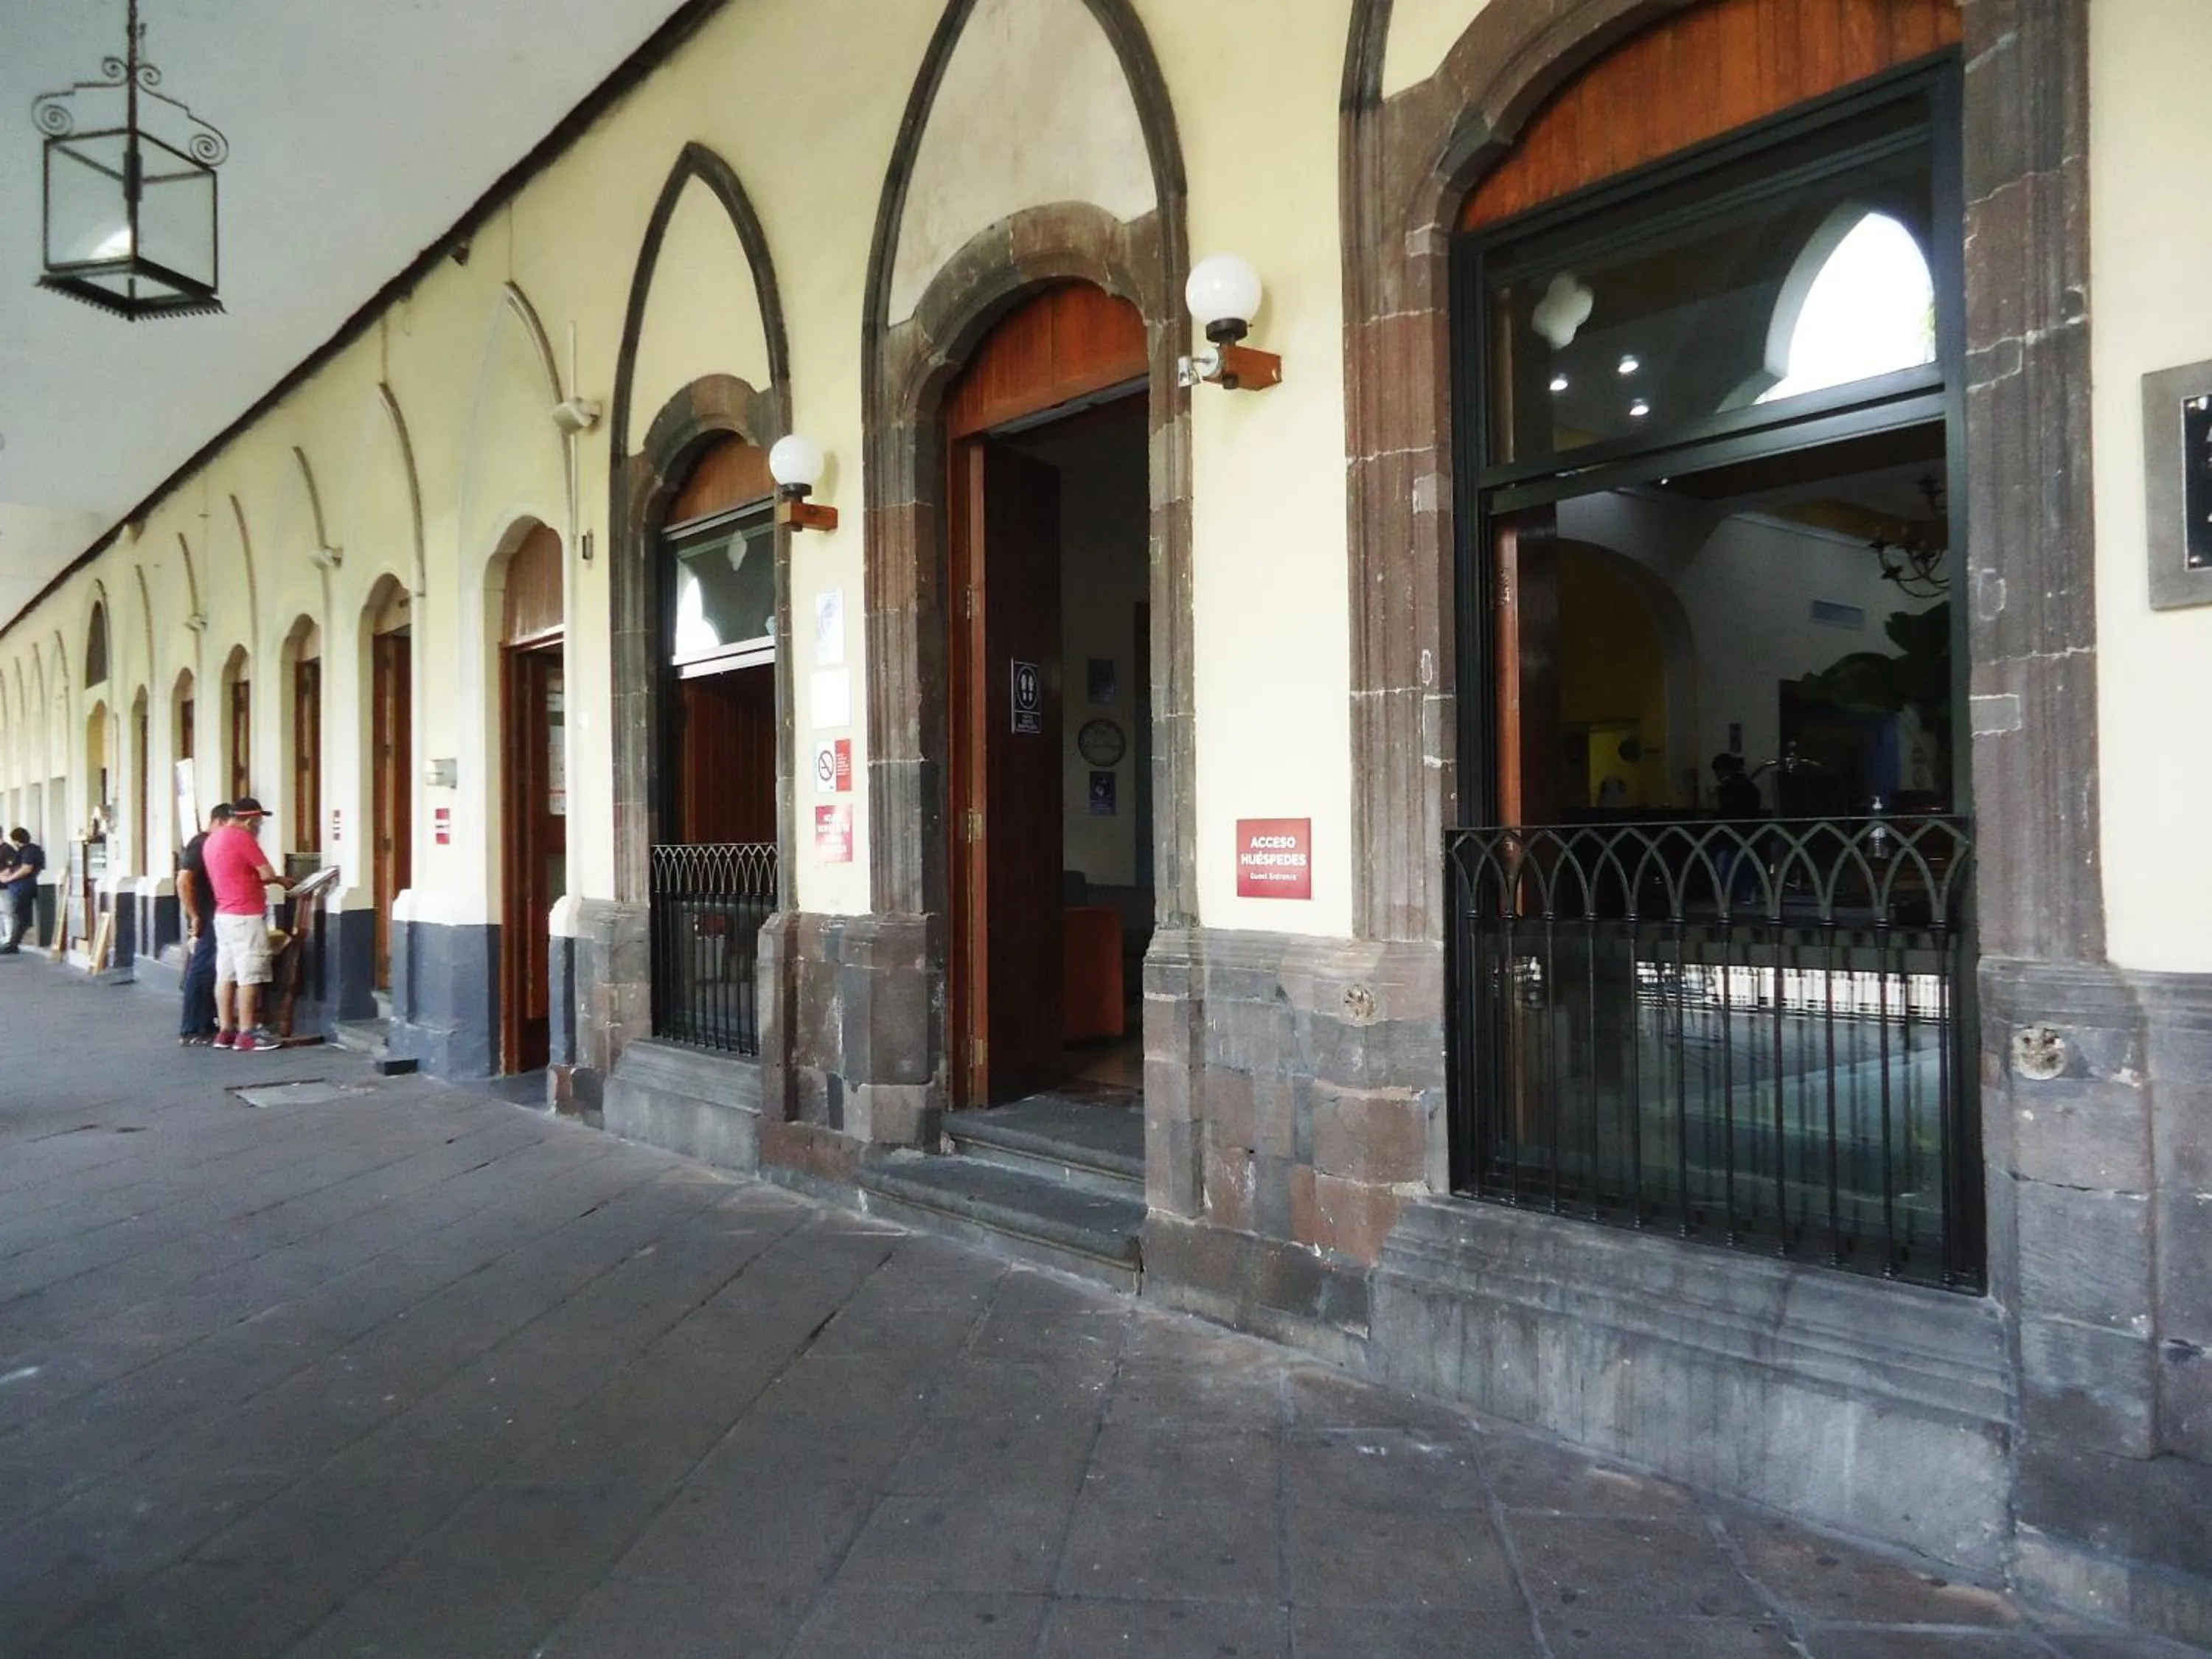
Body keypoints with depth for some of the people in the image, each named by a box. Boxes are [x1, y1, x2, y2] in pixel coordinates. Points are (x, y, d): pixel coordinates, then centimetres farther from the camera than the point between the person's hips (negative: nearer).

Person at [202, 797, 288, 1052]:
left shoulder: (212, 839, 14)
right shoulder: (241, 838, -14)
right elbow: (267, 874, -13)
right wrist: (279, 880, 8)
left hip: (223, 914, 9)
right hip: (246, 916, -9)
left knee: (225, 975, 10)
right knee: (249, 976, -5)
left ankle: (225, 1031, 13)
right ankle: (247, 1034, -4)